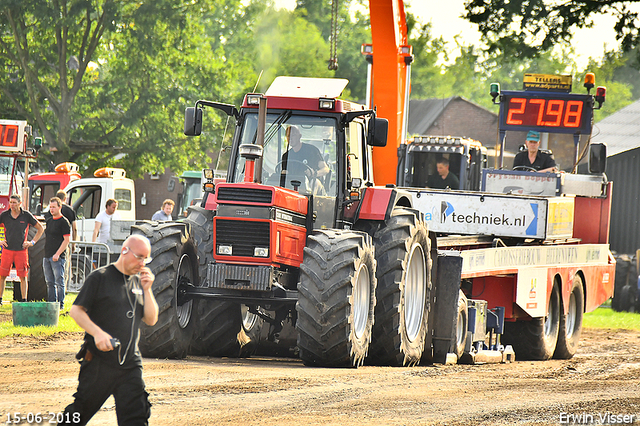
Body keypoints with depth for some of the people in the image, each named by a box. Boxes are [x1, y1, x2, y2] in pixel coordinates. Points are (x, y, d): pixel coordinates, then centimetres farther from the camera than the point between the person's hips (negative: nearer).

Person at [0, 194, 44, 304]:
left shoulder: (26, 215, -2)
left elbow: (40, 229, 9)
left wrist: (32, 242, 2)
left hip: (21, 250, -1)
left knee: (23, 277, -1)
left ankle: (24, 300, 4)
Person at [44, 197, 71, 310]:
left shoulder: (64, 222, -7)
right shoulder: (49, 220, 16)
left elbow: (66, 240, -12)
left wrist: (57, 254, -18)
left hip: (58, 257, -8)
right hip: (47, 256, 8)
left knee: (59, 281, -6)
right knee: (50, 282, 10)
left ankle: (61, 304, -3)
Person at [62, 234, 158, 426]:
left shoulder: (138, 282, 13)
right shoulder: (100, 277, -3)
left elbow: (151, 320, 12)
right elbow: (76, 311, -6)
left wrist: (147, 290, -1)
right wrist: (97, 332, -21)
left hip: (130, 365, 4)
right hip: (98, 363, -4)